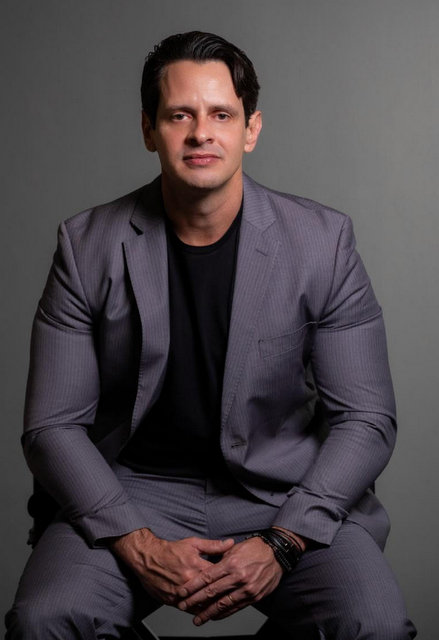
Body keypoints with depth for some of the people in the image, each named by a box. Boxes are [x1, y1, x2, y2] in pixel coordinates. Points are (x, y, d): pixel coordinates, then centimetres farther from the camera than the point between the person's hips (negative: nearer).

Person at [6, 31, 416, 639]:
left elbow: (366, 418, -3)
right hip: (133, 490, 1)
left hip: (283, 496, 0)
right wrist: (137, 545, -16)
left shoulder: (322, 241, -5)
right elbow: (53, 426, -3)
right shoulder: (88, 245, -4)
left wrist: (280, 544, -15)